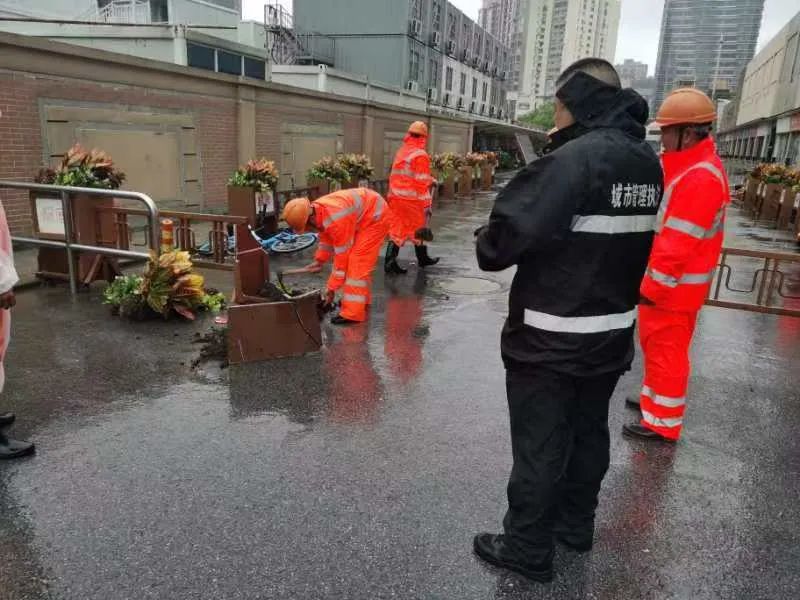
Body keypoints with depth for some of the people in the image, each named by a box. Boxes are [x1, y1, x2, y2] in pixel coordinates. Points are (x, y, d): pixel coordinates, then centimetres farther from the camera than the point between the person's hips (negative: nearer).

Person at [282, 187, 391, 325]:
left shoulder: (335, 220, -33)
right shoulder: (317, 211, -5)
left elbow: (342, 255, -25)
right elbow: (326, 238, 13)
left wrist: (332, 288, -18)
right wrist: (319, 260, 5)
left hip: (376, 216, -10)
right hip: (364, 215, 10)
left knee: (358, 260, -14)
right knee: (356, 258, 13)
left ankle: (353, 312, -14)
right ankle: (359, 299, 26)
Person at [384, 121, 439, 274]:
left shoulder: (400, 152, 11)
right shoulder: (420, 155, -13)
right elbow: (422, 181, -17)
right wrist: (432, 181, -2)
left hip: (396, 197, 7)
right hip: (413, 199, -7)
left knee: (396, 229, 9)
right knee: (420, 228, 11)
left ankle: (389, 262, 1)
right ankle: (423, 259, 25)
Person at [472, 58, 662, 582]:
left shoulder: (576, 158, -21)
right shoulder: (648, 161, 6)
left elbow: (511, 230, -25)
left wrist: (489, 249, -6)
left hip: (551, 337, -8)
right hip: (612, 332, 8)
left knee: (539, 444, 6)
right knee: (589, 431, 21)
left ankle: (528, 547, 22)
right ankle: (576, 522, 40)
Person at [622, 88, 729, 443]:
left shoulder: (700, 178, -23)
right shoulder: (688, 167, 11)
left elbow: (680, 243, -26)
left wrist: (653, 286, -20)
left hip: (672, 285, -10)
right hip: (663, 280, 10)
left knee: (666, 352, 1)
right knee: (655, 346, 22)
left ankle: (663, 423, 14)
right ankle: (653, 397, 39)